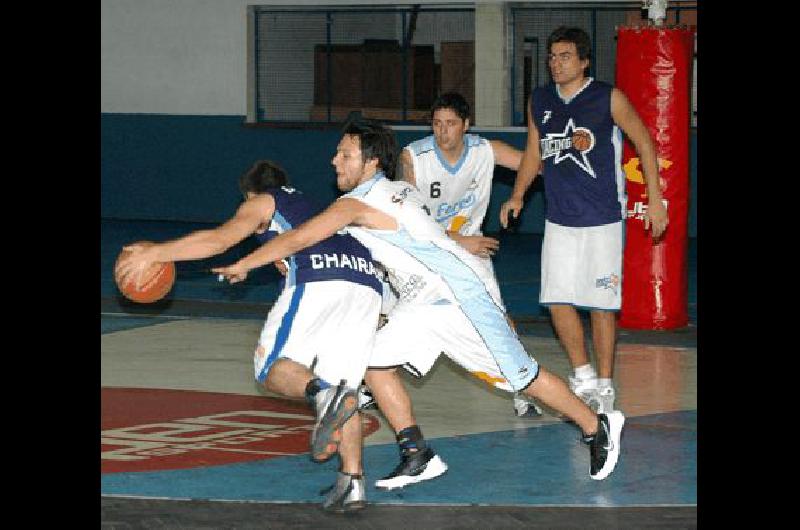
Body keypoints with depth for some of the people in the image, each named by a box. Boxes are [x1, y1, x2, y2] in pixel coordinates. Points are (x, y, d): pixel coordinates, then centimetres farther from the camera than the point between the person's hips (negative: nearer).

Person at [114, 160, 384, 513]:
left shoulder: (263, 203, 21)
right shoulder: (313, 208, 40)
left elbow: (220, 239, 7)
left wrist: (154, 253, 8)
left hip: (316, 279, -6)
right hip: (366, 282, 6)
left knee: (271, 369, 4)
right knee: (342, 383, 11)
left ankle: (322, 393, -28)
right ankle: (353, 481, -5)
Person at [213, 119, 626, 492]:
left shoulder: (359, 203, -18)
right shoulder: (398, 191, 9)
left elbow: (298, 239, -21)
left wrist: (243, 265, -10)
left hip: (464, 293, -9)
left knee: (521, 376, 1)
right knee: (375, 364, -4)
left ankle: (598, 428, 19)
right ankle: (417, 456, 2)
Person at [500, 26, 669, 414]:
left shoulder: (609, 99, -8)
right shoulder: (539, 101, 6)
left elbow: (644, 142, 0)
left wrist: (655, 199, -3)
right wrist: (517, 197, 10)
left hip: (602, 220, -4)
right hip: (559, 219, 4)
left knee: (601, 305, -1)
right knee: (558, 301, 0)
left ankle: (604, 386, 12)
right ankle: (583, 377, 17)